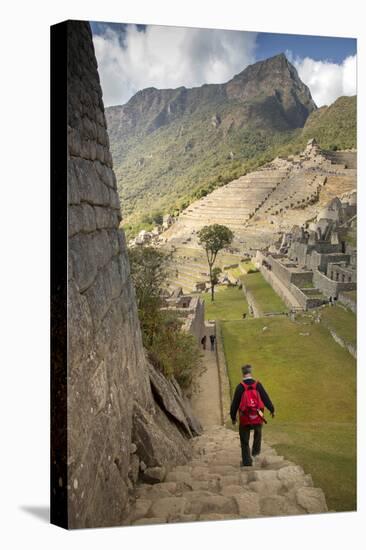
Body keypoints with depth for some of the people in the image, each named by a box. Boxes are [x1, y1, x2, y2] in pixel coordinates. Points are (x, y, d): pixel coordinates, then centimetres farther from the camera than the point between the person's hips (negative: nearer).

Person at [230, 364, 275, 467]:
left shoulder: (240, 387, -10)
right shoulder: (258, 385, -7)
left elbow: (235, 403, -5)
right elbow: (266, 398, 1)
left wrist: (233, 417, 8)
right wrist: (272, 410, 18)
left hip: (244, 419, -2)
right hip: (257, 418, 2)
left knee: (244, 442, 11)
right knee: (258, 432, 33)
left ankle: (246, 462, 13)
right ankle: (256, 451, 35)